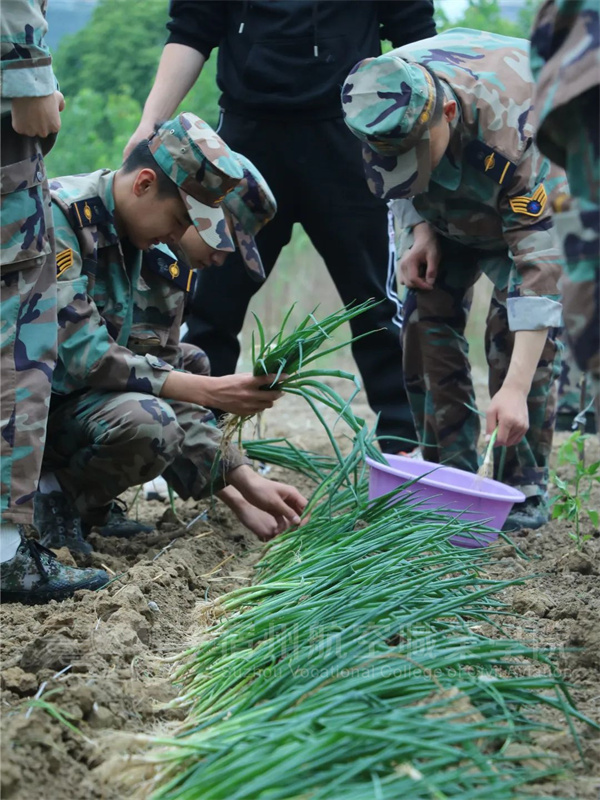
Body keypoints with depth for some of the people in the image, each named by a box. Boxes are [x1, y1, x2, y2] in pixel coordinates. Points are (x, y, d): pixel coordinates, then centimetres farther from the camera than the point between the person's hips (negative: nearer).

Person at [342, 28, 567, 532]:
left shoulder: (515, 132, -45)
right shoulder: (380, 102, -28)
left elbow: (541, 264, -45)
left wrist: (516, 390, -49)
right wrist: (422, 231, -19)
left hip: (541, 197, -5)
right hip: (453, 208, 6)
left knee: (515, 326, -20)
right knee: (427, 313, -7)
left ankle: (524, 493, -10)